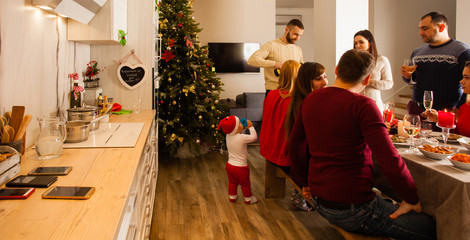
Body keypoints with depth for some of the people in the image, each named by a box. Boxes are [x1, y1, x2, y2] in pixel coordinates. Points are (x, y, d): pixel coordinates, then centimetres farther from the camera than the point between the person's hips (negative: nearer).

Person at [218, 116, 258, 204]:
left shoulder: (228, 136, -9)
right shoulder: (242, 137, -30)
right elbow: (254, 137, -18)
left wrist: (243, 128, -1)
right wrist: (251, 127, -8)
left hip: (230, 165, 6)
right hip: (241, 167, -6)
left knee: (232, 182, 26)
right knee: (245, 184, 17)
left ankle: (232, 197, 42)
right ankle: (248, 198, 35)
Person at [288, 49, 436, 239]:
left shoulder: (311, 99, 5)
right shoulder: (362, 105, -17)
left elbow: (293, 146, 13)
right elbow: (390, 161, -22)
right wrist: (413, 200, -6)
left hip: (318, 200, 8)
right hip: (352, 208, -8)